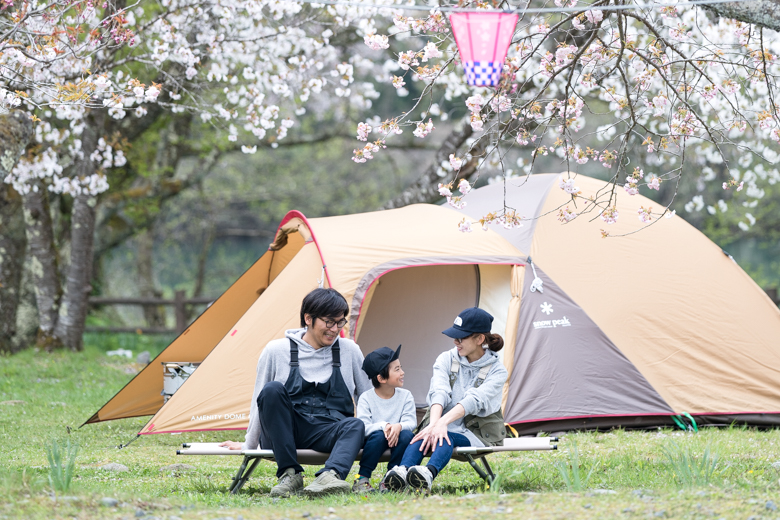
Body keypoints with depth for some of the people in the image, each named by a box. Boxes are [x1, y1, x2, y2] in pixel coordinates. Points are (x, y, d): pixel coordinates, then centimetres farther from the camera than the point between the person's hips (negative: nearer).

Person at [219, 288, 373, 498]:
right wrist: (248, 445, 12)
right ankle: (289, 475, -31)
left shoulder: (350, 351, 6)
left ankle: (329, 477, -59)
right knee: (273, 390, -31)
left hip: (327, 433, 1)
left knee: (355, 425, -32)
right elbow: (259, 401, 9)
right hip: (284, 432, -1)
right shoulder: (277, 351, 1)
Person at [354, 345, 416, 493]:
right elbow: (363, 427, -17)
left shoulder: (405, 396, 2)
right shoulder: (366, 398, -7)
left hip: (396, 439, 2)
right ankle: (362, 478, -21)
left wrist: (399, 426, -32)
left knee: (406, 435, -28)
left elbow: (411, 422, -9)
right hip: (373, 441, -2)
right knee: (378, 435, -34)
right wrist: (383, 426, -35)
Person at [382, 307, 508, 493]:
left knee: (447, 438, -37)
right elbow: (438, 393, -13)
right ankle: (401, 472, -63)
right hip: (445, 428, 3)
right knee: (425, 435, -34)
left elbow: (474, 400, -23)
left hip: (477, 434, -3)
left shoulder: (496, 371, -5)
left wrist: (443, 422, -39)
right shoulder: (446, 359, 6)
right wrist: (434, 424, -34)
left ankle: (429, 474, -70)